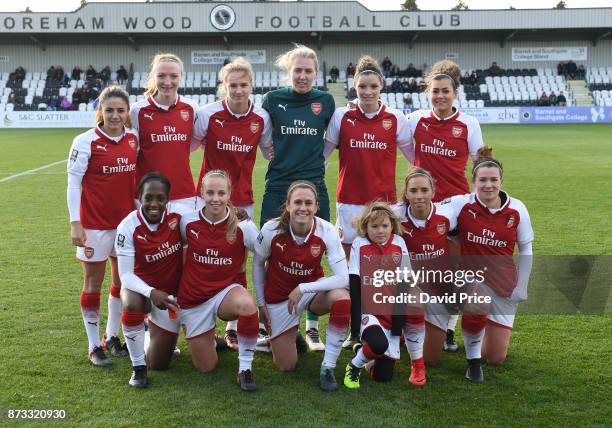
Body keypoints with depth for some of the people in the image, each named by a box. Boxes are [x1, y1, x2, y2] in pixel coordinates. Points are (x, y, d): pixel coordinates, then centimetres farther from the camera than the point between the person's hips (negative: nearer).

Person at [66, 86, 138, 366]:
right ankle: (94, 346, 15)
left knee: (123, 280, 13)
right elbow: (73, 183, -9)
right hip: (95, 223, -5)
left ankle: (111, 337, 29)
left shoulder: (133, 138, 3)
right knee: (93, 283, 5)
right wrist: (75, 223, -14)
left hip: (126, 220, 5)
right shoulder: (85, 141, -11)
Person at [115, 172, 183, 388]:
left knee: (159, 364, 6)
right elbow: (126, 274, -21)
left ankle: (153, 332, 41)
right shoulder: (128, 227, -23)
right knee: (132, 304, -40)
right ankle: (138, 367, -16)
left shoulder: (177, 217, -18)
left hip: (171, 294, 2)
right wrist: (151, 293, -38)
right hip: (141, 287, -2)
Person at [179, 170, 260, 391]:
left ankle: (245, 369, -20)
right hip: (193, 298, 2)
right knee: (206, 367, 5)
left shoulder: (242, 226, -13)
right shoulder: (187, 222, -7)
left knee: (247, 303, -40)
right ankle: (210, 338, 42)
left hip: (227, 291, -2)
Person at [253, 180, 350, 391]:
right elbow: (258, 264, -3)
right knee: (286, 366, 2)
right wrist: (261, 303, 1)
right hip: (278, 296, 0)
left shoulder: (326, 231, -23)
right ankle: (288, 338, 39)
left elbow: (343, 278, -27)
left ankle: (328, 368, -18)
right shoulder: (271, 229, -22)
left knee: (342, 298, -35)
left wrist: (303, 289, -31)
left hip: (312, 289, 0)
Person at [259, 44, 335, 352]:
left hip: (314, 188, 1)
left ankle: (312, 328, 16)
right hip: (277, 188, 0)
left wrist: (314, 160, 11)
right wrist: (281, 159, 8)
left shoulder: (325, 101, 3)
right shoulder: (273, 99, 1)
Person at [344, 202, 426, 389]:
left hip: (393, 311, 4)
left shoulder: (399, 243, 1)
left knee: (415, 311, -29)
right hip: (368, 310, -3)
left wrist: (398, 320, -11)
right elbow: (354, 285, -5)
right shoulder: (359, 244, -3)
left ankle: (417, 364, -4)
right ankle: (354, 365, 4)